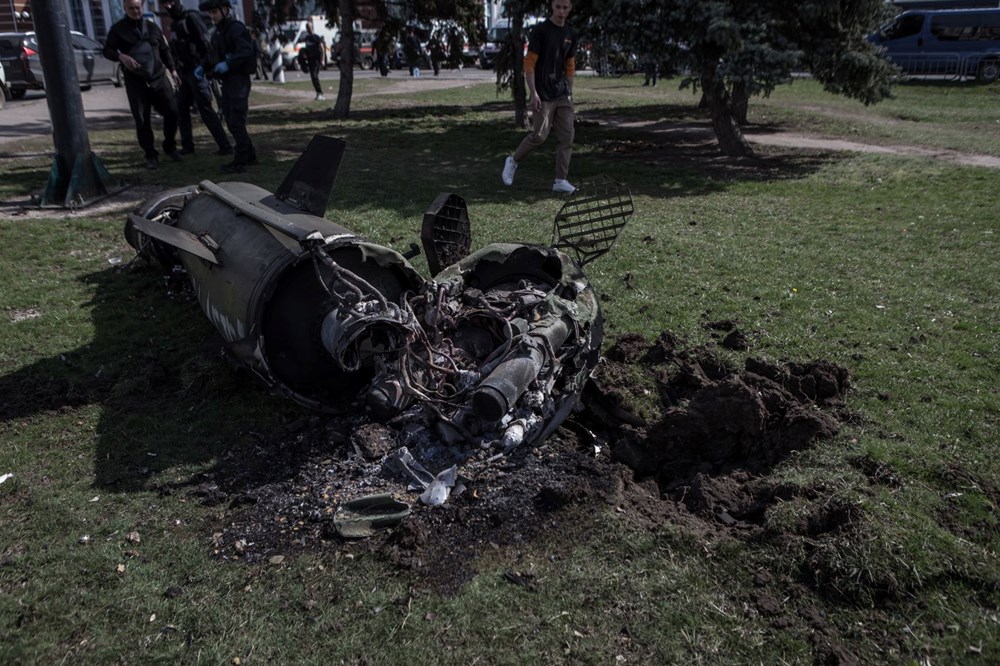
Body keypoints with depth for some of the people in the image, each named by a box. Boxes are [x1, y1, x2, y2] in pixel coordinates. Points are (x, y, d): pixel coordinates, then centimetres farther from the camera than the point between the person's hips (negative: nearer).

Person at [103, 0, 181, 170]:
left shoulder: (152, 27, 11)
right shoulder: (118, 29, 1)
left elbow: (164, 49, 18)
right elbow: (107, 51, 2)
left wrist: (172, 69, 11)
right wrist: (121, 57, -18)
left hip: (159, 77, 2)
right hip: (135, 81, -2)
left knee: (172, 111, -4)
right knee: (142, 121, -2)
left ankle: (170, 147, 16)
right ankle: (151, 156, 8)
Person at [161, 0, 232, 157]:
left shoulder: (191, 17, -9)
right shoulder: (173, 23, 17)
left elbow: (205, 43, -17)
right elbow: (175, 49, 20)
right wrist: (177, 70, 14)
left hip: (197, 71, -9)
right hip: (184, 73, 9)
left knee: (205, 109, -11)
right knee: (181, 108, 11)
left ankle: (225, 146, -10)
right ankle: (187, 146, 19)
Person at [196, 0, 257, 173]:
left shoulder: (236, 28, -12)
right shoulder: (219, 31, 16)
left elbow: (246, 51, -26)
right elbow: (214, 55, 23)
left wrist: (228, 64, -35)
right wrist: (203, 67, 8)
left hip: (238, 79, -10)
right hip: (227, 81, 10)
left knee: (236, 121, -9)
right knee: (230, 120, 13)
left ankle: (240, 161, -4)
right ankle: (249, 156, 22)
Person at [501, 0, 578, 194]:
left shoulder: (570, 35, 11)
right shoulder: (540, 30, -7)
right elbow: (529, 63, -10)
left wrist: (570, 94, 14)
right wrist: (533, 93, -17)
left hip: (562, 95, 6)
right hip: (543, 95, -6)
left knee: (566, 137, 0)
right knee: (539, 135, -7)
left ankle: (560, 180, 4)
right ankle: (513, 161, 17)